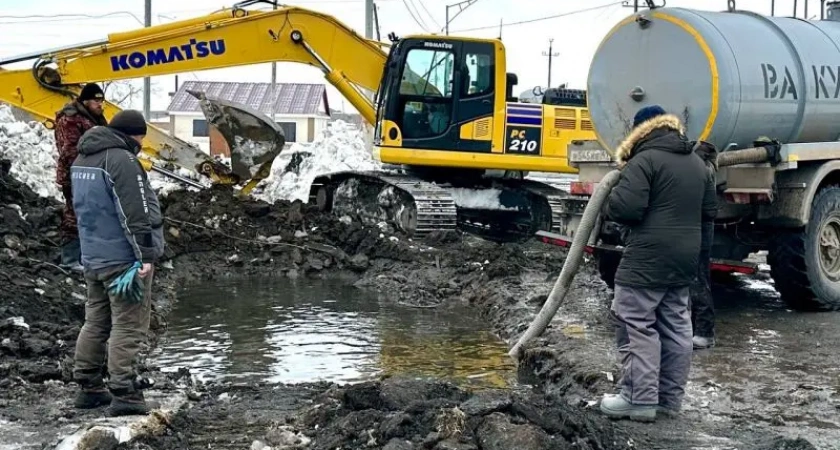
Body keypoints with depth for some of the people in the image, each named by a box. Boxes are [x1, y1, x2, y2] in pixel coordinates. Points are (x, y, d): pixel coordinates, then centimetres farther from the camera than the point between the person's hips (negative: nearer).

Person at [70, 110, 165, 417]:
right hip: (123, 259, -9)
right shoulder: (122, 160, -16)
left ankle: (89, 387, 20)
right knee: (128, 326, -6)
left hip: (93, 257, 9)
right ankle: (124, 393, -8)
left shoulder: (82, 160, 14)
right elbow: (136, 213, -20)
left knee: (96, 322, 15)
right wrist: (145, 254, -19)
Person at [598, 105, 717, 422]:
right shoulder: (697, 163, 15)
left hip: (648, 259, -8)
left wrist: (610, 206, 0)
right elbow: (709, 211, 21)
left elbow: (625, 208, -20)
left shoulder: (645, 160, -11)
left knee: (636, 326, -4)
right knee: (676, 327, 11)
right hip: (684, 258, 8)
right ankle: (670, 398, 17)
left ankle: (640, 399, -6)